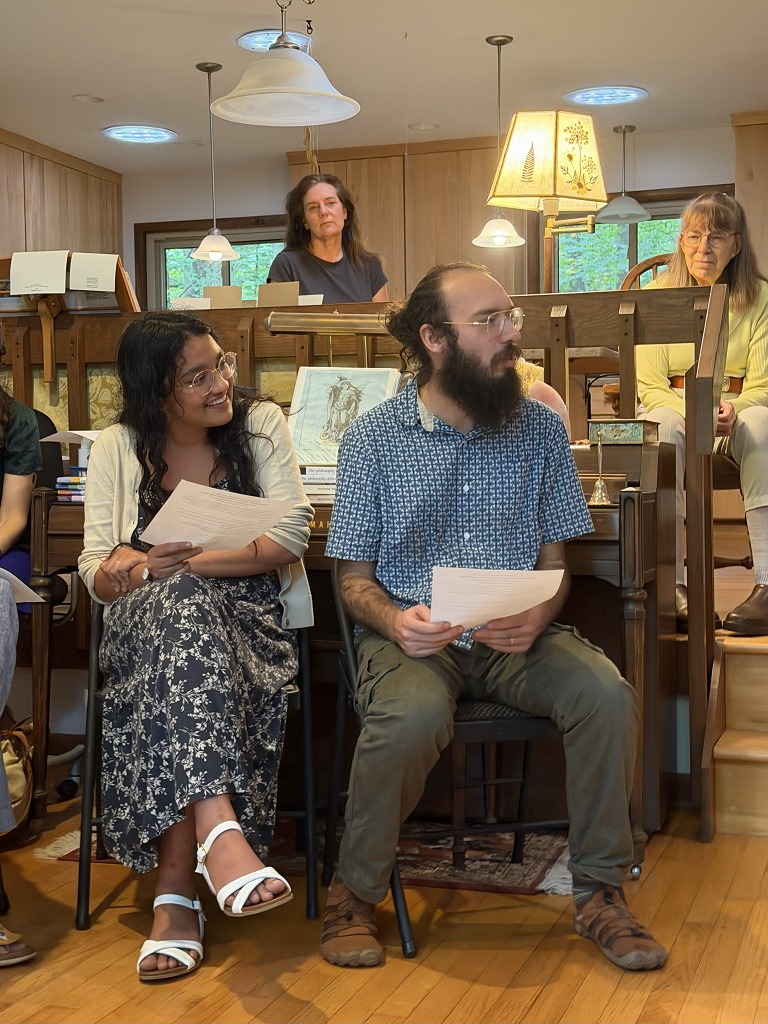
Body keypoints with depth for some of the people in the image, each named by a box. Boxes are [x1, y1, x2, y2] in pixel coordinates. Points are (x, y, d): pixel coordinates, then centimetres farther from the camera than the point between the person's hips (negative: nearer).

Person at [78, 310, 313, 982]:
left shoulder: (260, 424, 5)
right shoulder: (116, 449, 9)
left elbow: (292, 535, -6)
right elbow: (98, 574, 5)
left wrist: (185, 561, -15)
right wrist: (127, 570, -20)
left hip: (250, 617, 0)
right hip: (145, 621, 1)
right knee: (179, 605, -37)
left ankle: (177, 889, -35)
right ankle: (218, 831, -50)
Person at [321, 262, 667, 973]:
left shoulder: (540, 427, 6)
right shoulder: (373, 437, -1)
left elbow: (554, 557, 9)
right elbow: (354, 576, 3)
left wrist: (537, 616, -14)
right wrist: (393, 621, -20)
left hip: (516, 639, 3)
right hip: (414, 637, -2)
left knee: (608, 694, -26)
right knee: (413, 715, -35)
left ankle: (600, 893, -5)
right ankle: (354, 895, -9)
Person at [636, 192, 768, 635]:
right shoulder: (658, 295, 3)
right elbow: (649, 387, -3)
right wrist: (693, 412, -24)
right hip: (674, 407, 0)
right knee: (664, 424, -36)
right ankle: (671, 582, -42)